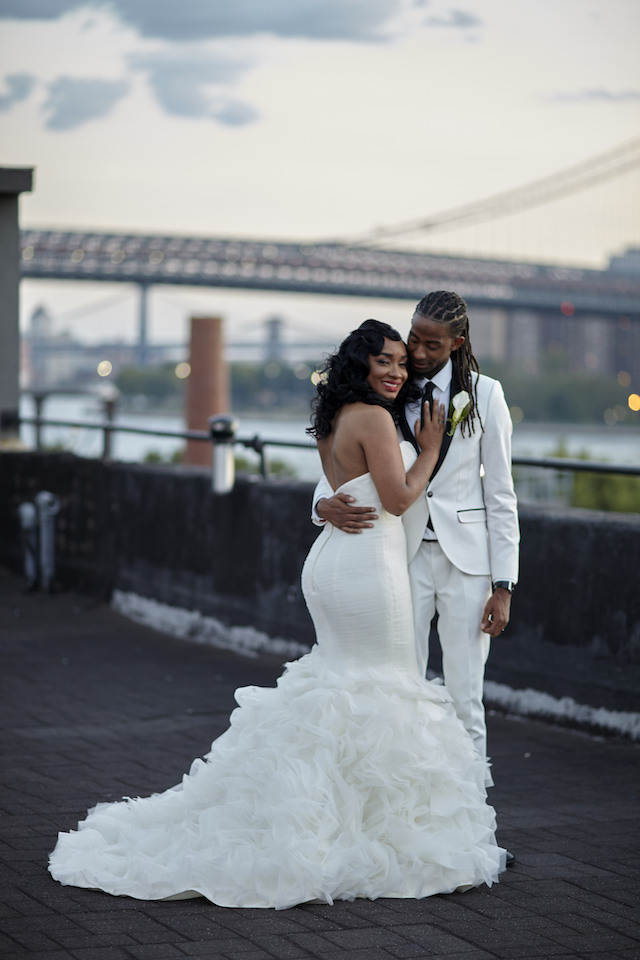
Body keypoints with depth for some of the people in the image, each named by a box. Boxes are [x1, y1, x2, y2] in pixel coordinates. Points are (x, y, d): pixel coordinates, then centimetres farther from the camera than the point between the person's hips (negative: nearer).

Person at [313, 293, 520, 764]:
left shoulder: (484, 394, -1)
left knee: (465, 698, 2)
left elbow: (500, 494, 0)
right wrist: (327, 503, -24)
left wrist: (503, 585, -5)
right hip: (404, 554, 1)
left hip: (467, 559, -1)